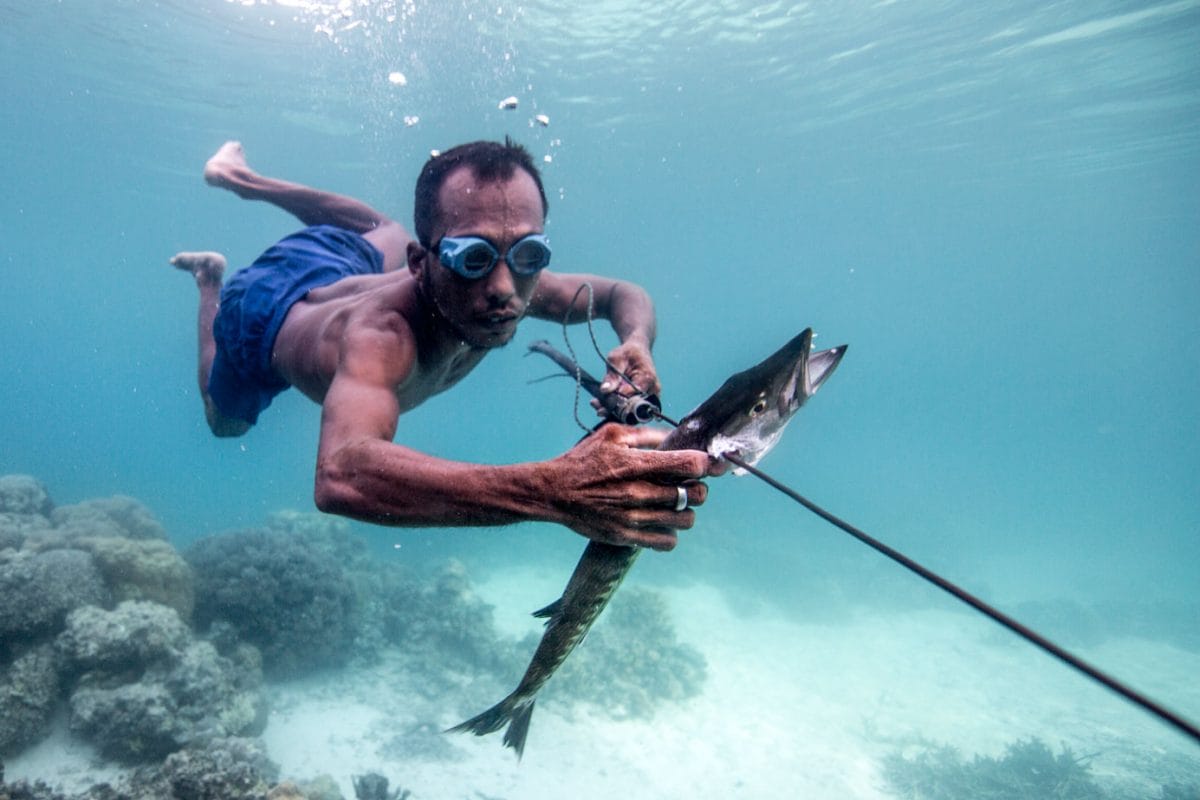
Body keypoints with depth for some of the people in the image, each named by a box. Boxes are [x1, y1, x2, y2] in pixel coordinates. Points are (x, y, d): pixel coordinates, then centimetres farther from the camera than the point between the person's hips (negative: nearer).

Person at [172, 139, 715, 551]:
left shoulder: (515, 284, -36)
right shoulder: (382, 336, -53)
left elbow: (624, 294, -19)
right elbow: (340, 476, -72)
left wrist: (635, 343, -44)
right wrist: (553, 491, -83)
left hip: (343, 268, 4)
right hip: (265, 311, -3)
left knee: (388, 232, 39)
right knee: (224, 423, 30)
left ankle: (241, 178, 47)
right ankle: (210, 278, 43)